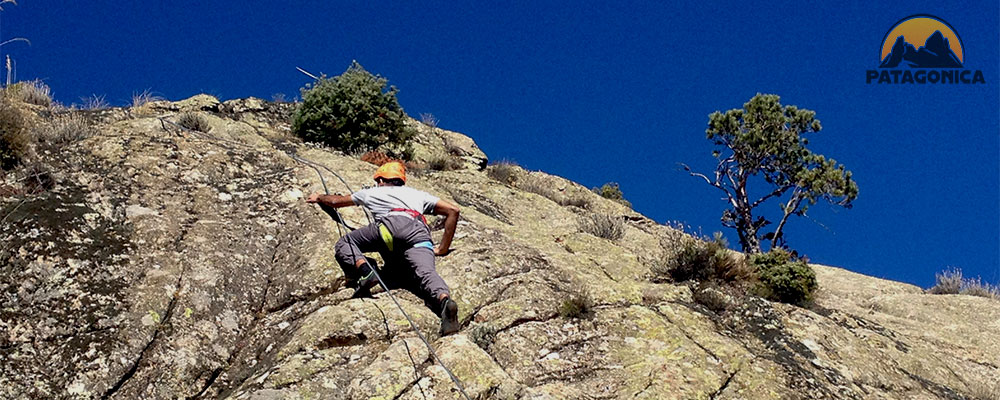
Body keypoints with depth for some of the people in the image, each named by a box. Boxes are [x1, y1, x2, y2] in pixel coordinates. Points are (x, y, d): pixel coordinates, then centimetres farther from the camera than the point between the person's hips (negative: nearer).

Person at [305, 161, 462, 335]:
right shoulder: (417, 194, 42)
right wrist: (443, 248, 34)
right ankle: (444, 300, -55)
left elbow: (336, 201, 56)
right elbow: (453, 210, 32)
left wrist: (318, 197, 78)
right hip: (420, 235, 2)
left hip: (391, 224, -1)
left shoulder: (374, 192, 40)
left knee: (345, 243, 16)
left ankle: (365, 271, -15)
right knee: (425, 273, -21)